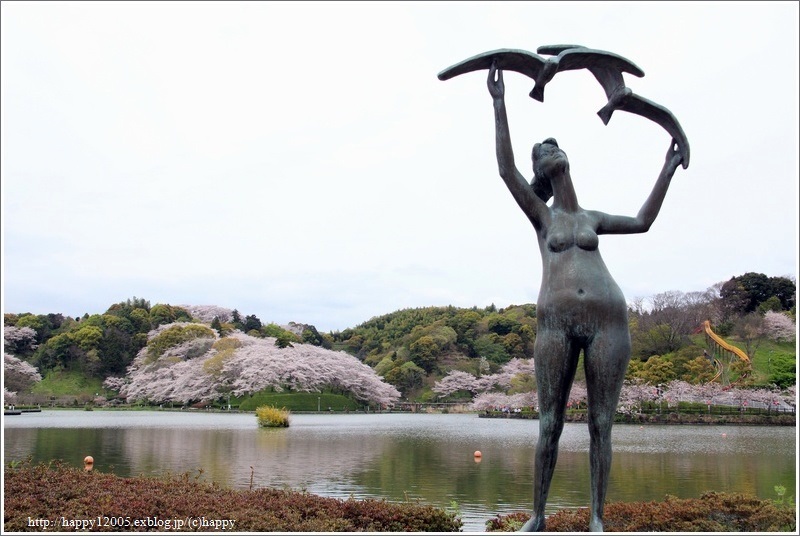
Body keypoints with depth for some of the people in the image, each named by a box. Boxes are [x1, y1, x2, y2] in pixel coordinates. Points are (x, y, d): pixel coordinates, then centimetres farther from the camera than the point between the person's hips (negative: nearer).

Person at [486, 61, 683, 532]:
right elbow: (507, 169, -1)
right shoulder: (541, 214, 14)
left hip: (607, 320, 2)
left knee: (601, 424, 1)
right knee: (550, 424, 1)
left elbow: (643, 222, 30)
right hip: (556, 324, -2)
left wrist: (668, 170, 32)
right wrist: (499, 104, -5)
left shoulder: (592, 218, 24)